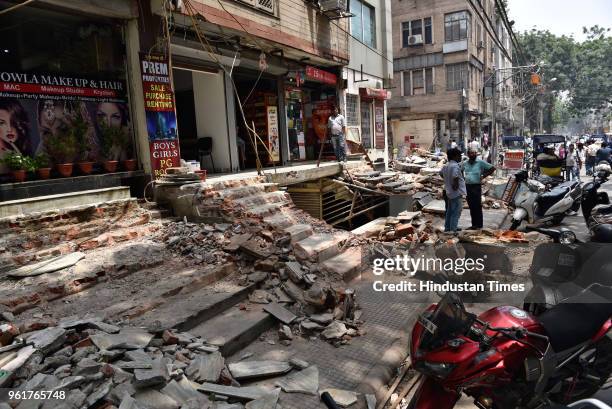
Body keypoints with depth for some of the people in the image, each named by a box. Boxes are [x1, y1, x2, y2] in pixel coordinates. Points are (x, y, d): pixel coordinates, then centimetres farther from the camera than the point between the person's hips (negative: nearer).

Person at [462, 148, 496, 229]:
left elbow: (492, 168, 0)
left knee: (477, 206, -4)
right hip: (467, 186, 4)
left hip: (477, 186, -4)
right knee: (471, 207, 9)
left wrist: (484, 176, -4)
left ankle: (479, 225, 3)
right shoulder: (465, 163, 9)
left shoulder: (480, 162, -3)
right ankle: (474, 224, 17)